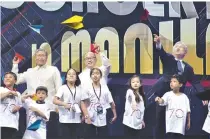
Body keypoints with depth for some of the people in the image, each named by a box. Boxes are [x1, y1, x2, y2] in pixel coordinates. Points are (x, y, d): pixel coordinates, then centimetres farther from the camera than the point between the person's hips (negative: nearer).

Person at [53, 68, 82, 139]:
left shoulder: (79, 89, 7)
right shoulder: (62, 88, -5)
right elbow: (55, 100, -15)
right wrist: (64, 104, -29)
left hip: (76, 119, 4)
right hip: (65, 119, -4)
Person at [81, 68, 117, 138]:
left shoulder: (105, 88, 4)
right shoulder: (87, 89, -3)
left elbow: (111, 102, 9)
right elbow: (83, 103, -8)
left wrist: (115, 115, 10)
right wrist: (86, 116, -18)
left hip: (102, 120, 2)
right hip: (91, 120, -2)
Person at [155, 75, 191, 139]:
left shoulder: (184, 97, 4)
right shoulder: (168, 94, -5)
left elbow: (188, 111, 9)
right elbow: (163, 101, -25)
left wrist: (189, 122, 10)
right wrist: (159, 100, -48)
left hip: (180, 125, 3)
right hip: (171, 125, -3)